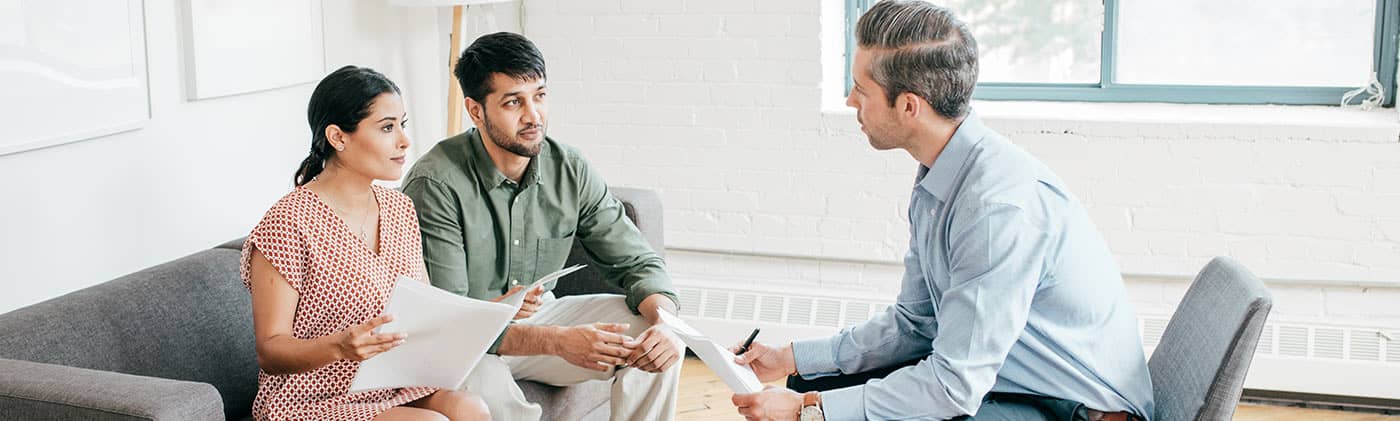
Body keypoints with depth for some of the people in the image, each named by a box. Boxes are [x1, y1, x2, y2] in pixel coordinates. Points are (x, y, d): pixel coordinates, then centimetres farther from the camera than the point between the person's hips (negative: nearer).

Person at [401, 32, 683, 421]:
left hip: (539, 316, 6)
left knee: (657, 338, -12)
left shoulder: (570, 170, -6)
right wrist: (558, 341, -39)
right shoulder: (435, 184, -22)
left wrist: (665, 319, -26)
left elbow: (636, 262, -1)